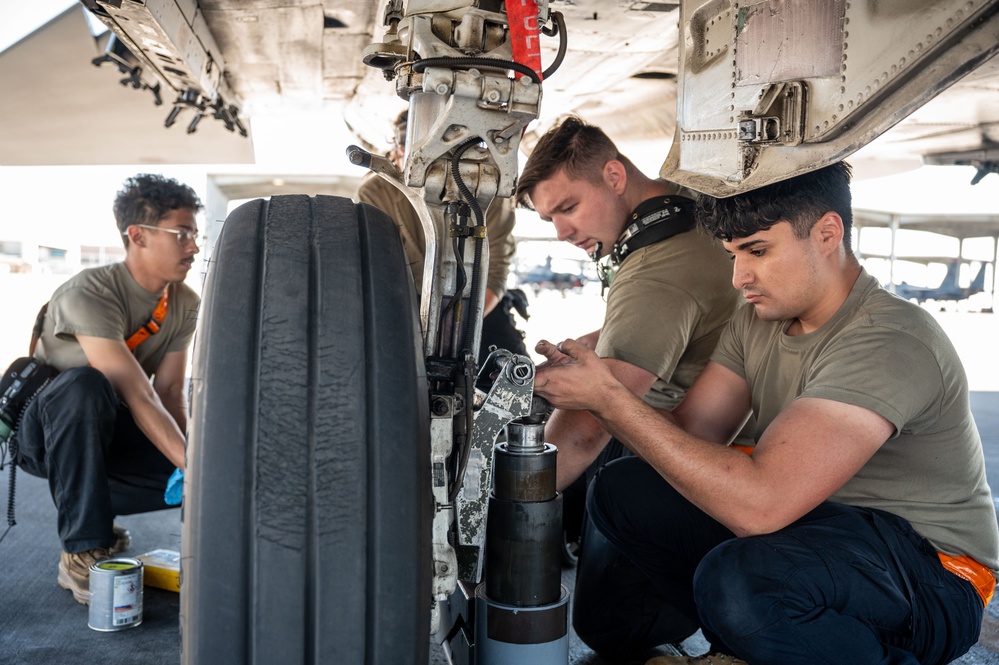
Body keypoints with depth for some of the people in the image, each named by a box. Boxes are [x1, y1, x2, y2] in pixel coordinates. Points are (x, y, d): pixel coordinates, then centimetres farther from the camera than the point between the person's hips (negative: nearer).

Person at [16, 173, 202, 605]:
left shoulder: (185, 304, -5)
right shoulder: (90, 293, -27)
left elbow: (171, 392, -10)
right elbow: (139, 396, -35)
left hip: (106, 432, 6)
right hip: (45, 433, -6)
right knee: (85, 384, -39)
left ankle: (89, 505, 5)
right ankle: (83, 550, -29)